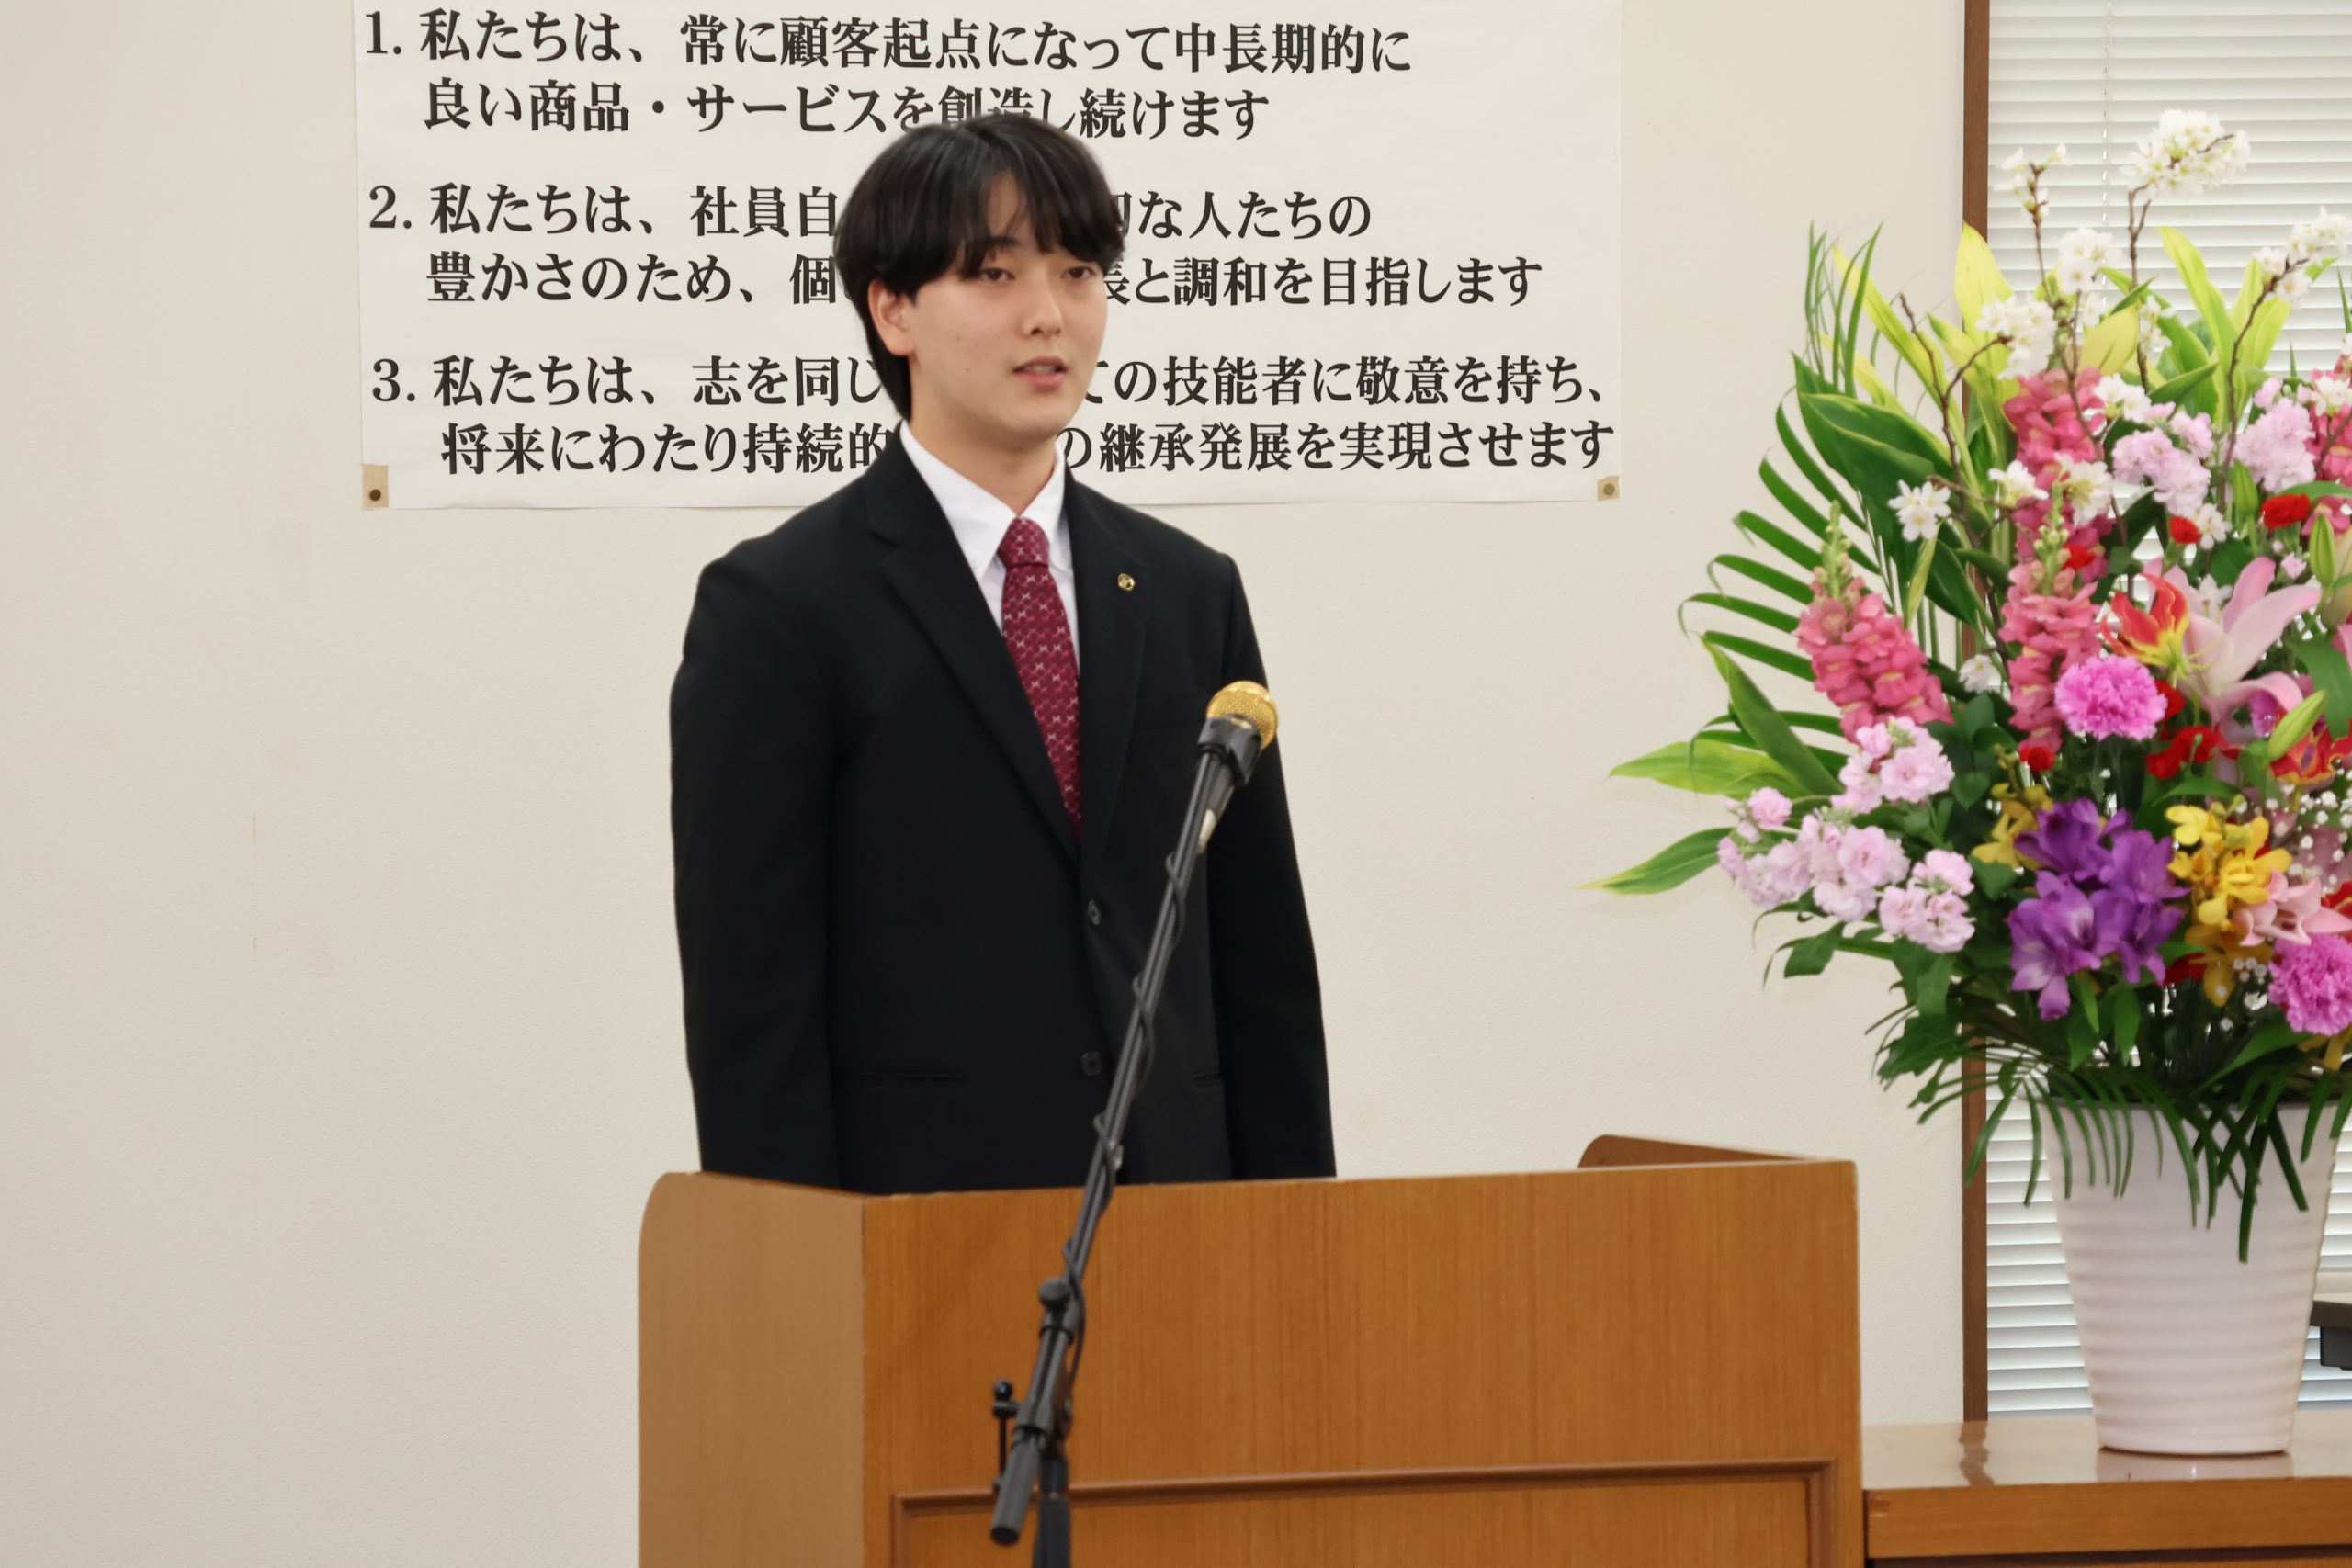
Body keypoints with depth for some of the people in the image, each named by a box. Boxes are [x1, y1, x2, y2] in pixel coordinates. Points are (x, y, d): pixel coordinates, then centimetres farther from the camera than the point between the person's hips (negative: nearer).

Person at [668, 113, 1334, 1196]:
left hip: (1170, 1207, 4)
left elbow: (1265, 971, 13)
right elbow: (748, 999, -6)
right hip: (917, 1215, -4)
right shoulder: (776, 608, -2)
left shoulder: (1189, 594, 13)